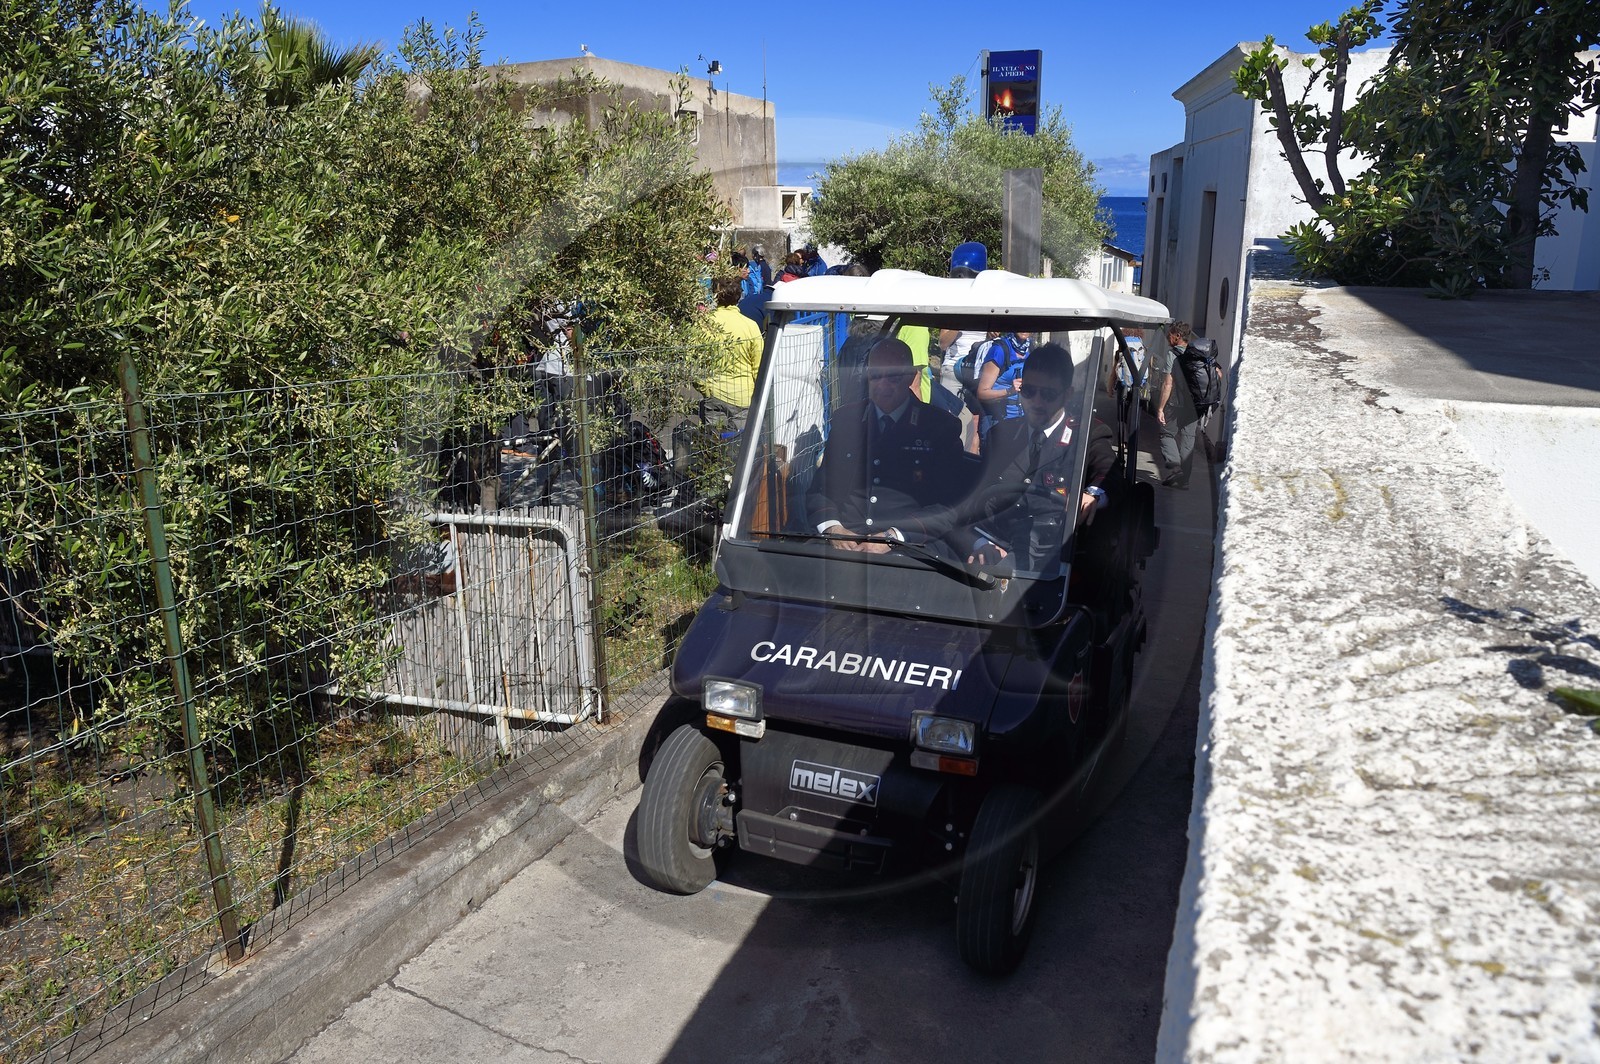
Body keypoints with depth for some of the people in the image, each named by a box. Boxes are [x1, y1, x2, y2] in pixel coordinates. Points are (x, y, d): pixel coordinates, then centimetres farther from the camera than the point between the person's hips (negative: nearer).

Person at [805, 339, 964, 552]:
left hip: (905, 549, -2)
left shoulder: (940, 426, 7)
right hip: (843, 543, 3)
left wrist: (893, 537, -12)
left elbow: (946, 505, 1)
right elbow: (817, 489, 15)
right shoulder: (844, 419, 16)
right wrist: (833, 529, -5)